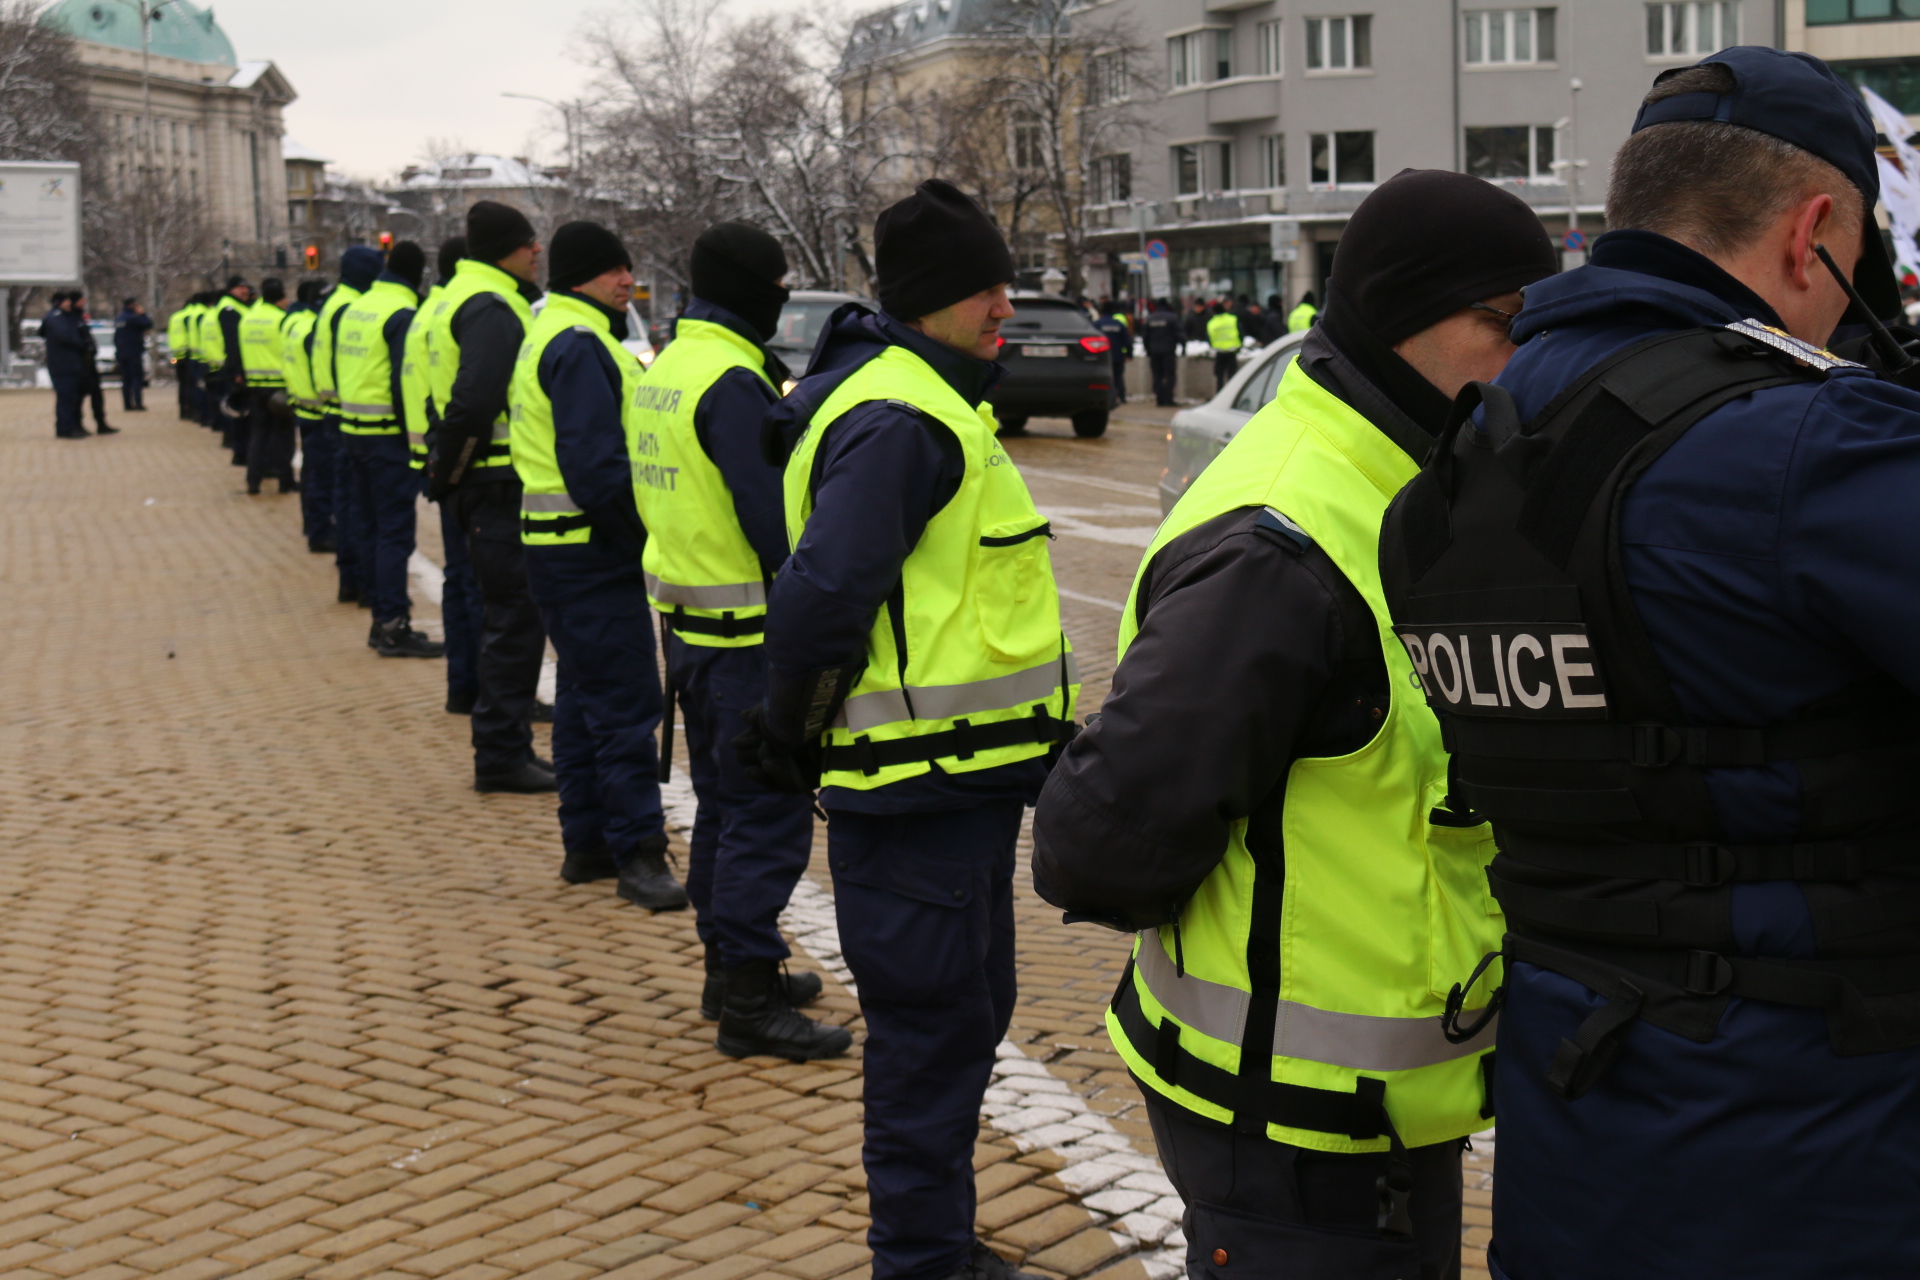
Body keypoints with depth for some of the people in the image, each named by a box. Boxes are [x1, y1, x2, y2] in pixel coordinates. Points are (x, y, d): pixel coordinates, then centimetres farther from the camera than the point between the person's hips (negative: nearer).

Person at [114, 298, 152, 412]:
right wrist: (143, 314, -1)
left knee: (126, 379, 10)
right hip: (134, 353, -7)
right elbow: (148, 324, -16)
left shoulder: (118, 318, 12)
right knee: (137, 378, -6)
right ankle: (138, 403, -13)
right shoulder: (133, 318, -14)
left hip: (121, 354, 7)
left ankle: (127, 404, 8)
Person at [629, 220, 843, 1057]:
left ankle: (728, 966, 29)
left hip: (687, 622, 10)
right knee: (769, 815, -4)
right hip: (749, 634, -10)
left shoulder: (665, 370, 11)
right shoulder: (733, 383, -19)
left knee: (721, 802, 18)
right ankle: (749, 1001, 0)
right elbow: (774, 523, -23)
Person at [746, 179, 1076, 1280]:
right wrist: (796, 734, -16)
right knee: (935, 1030, 0)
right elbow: (823, 596, -30)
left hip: (967, 777, 11)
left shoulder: (933, 403, 15)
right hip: (917, 789, -11)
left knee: (969, 1013, 20)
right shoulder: (898, 422, -20)